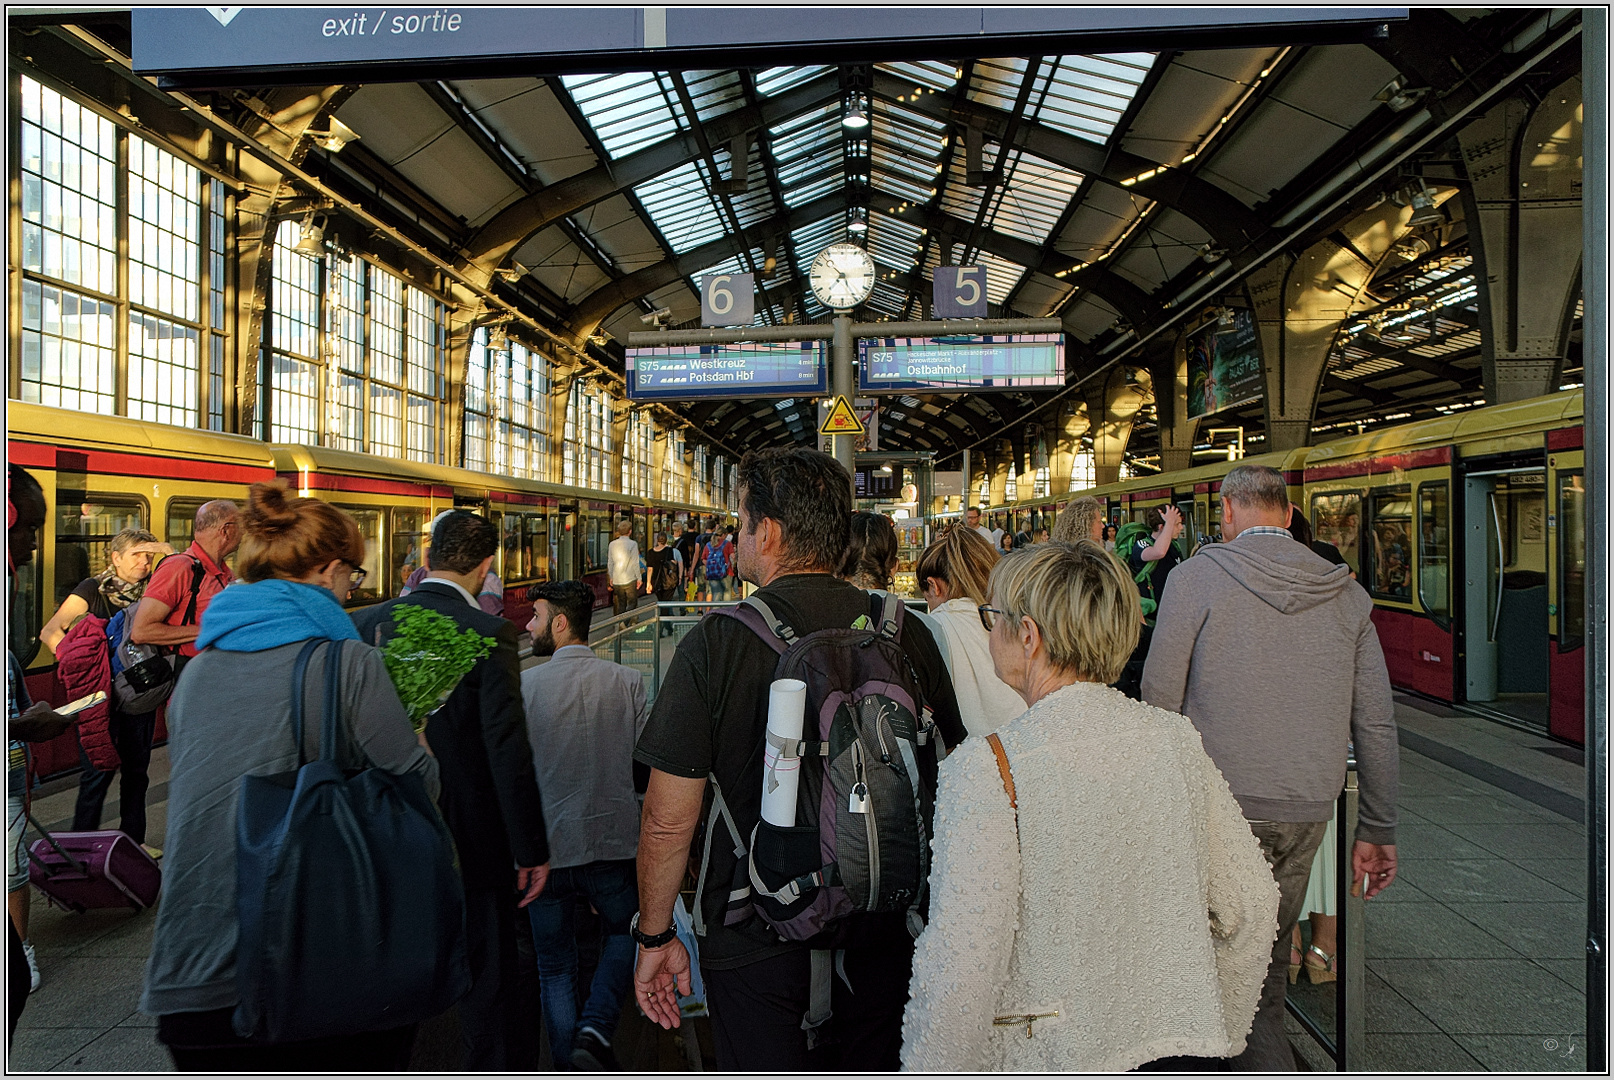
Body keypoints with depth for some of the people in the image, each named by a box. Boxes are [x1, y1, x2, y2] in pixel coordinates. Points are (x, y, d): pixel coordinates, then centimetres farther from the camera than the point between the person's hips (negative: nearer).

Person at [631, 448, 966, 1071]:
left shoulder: (716, 644, -17)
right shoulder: (907, 634, -7)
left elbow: (668, 819, -14)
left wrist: (654, 936, 1)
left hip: (758, 944, -3)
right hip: (885, 933, 4)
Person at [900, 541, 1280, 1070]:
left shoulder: (986, 767, -20)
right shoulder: (1177, 736, -3)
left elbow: (962, 965, -23)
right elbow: (1252, 906, 4)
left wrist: (927, 1068, -7)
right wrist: (1214, 1033, 17)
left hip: (1042, 1057, -4)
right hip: (1172, 1044, 5)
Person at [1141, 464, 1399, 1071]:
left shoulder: (1199, 575, -7)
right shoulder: (1345, 593, 6)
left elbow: (1158, 697, -8)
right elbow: (1376, 724, 8)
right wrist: (1377, 831, 16)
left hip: (1221, 802, -5)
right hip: (1307, 809, 5)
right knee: (1267, 958, 18)